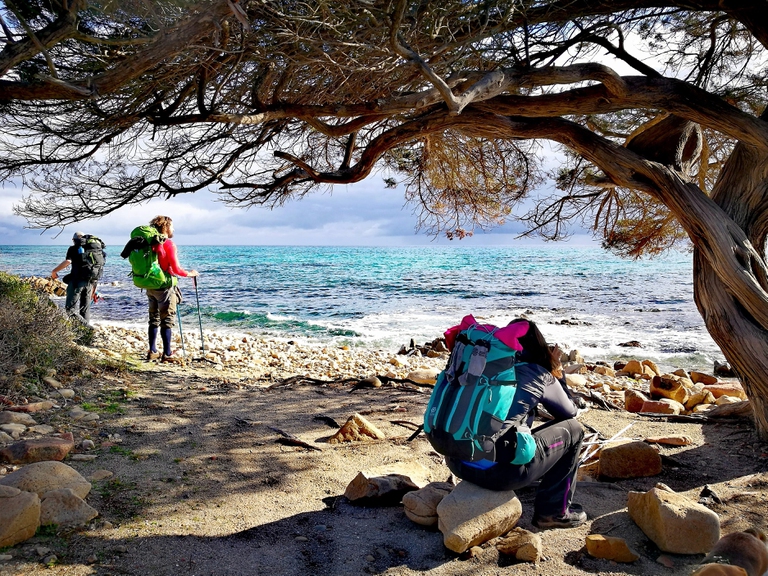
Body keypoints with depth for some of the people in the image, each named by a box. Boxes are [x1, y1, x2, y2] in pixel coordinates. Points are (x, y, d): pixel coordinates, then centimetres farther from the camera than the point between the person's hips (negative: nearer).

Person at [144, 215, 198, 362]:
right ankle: (167, 354, 1)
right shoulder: (168, 244, -14)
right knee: (167, 320, -1)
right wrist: (190, 274, -2)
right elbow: (176, 269, -18)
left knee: (154, 319, 15)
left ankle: (152, 351, 19)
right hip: (164, 287, -7)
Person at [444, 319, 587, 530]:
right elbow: (570, 413, 21)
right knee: (572, 429, 17)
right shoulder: (538, 374, 4)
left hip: (458, 463, 6)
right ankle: (554, 511, 21)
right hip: (499, 471, -6)